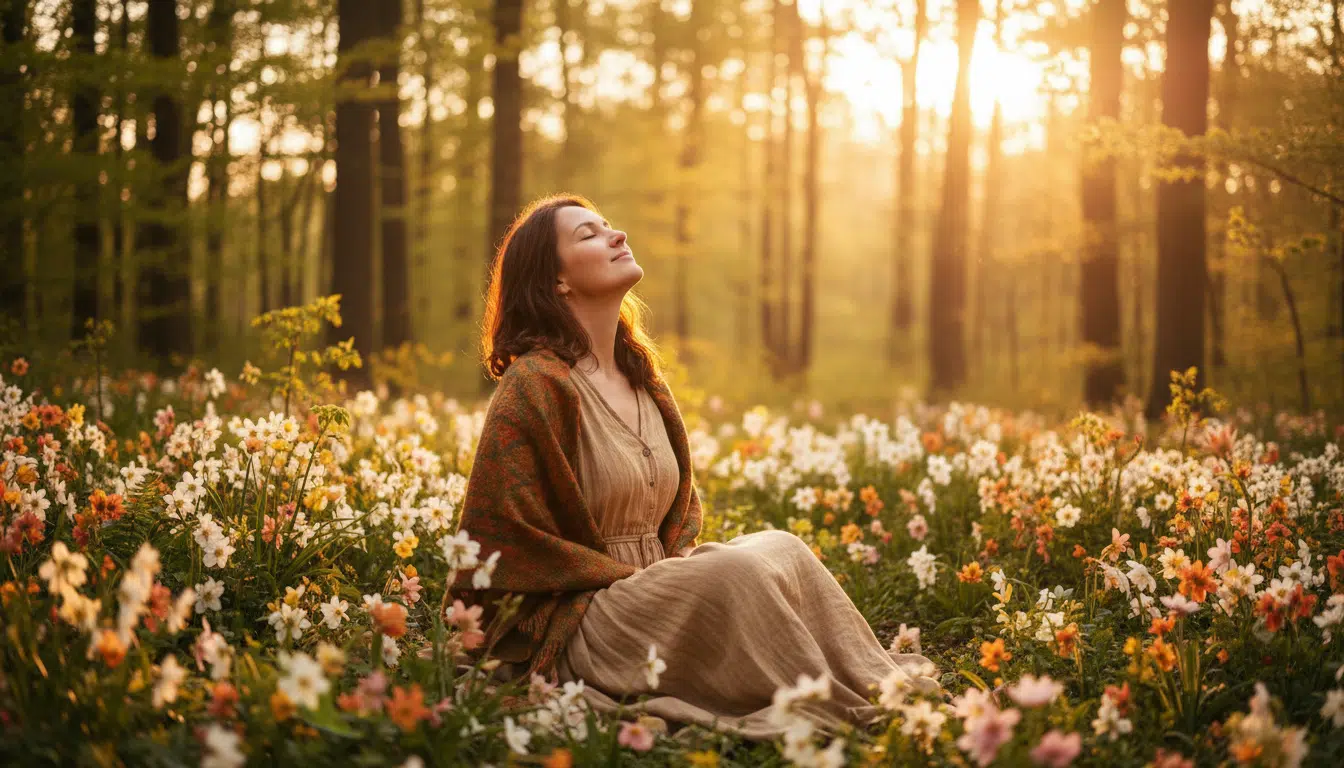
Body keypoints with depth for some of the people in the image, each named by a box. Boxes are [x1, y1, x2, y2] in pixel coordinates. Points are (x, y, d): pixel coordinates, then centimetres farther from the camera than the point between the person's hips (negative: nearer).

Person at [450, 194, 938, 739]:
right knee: (738, 571, -28)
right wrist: (640, 579, -14)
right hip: (569, 626, -8)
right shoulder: (535, 386, -13)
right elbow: (503, 537, -14)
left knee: (779, 547, -13)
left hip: (650, 590, 8)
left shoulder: (639, 374, 13)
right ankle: (851, 719, -26)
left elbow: (681, 500, 27)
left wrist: (676, 563, 3)